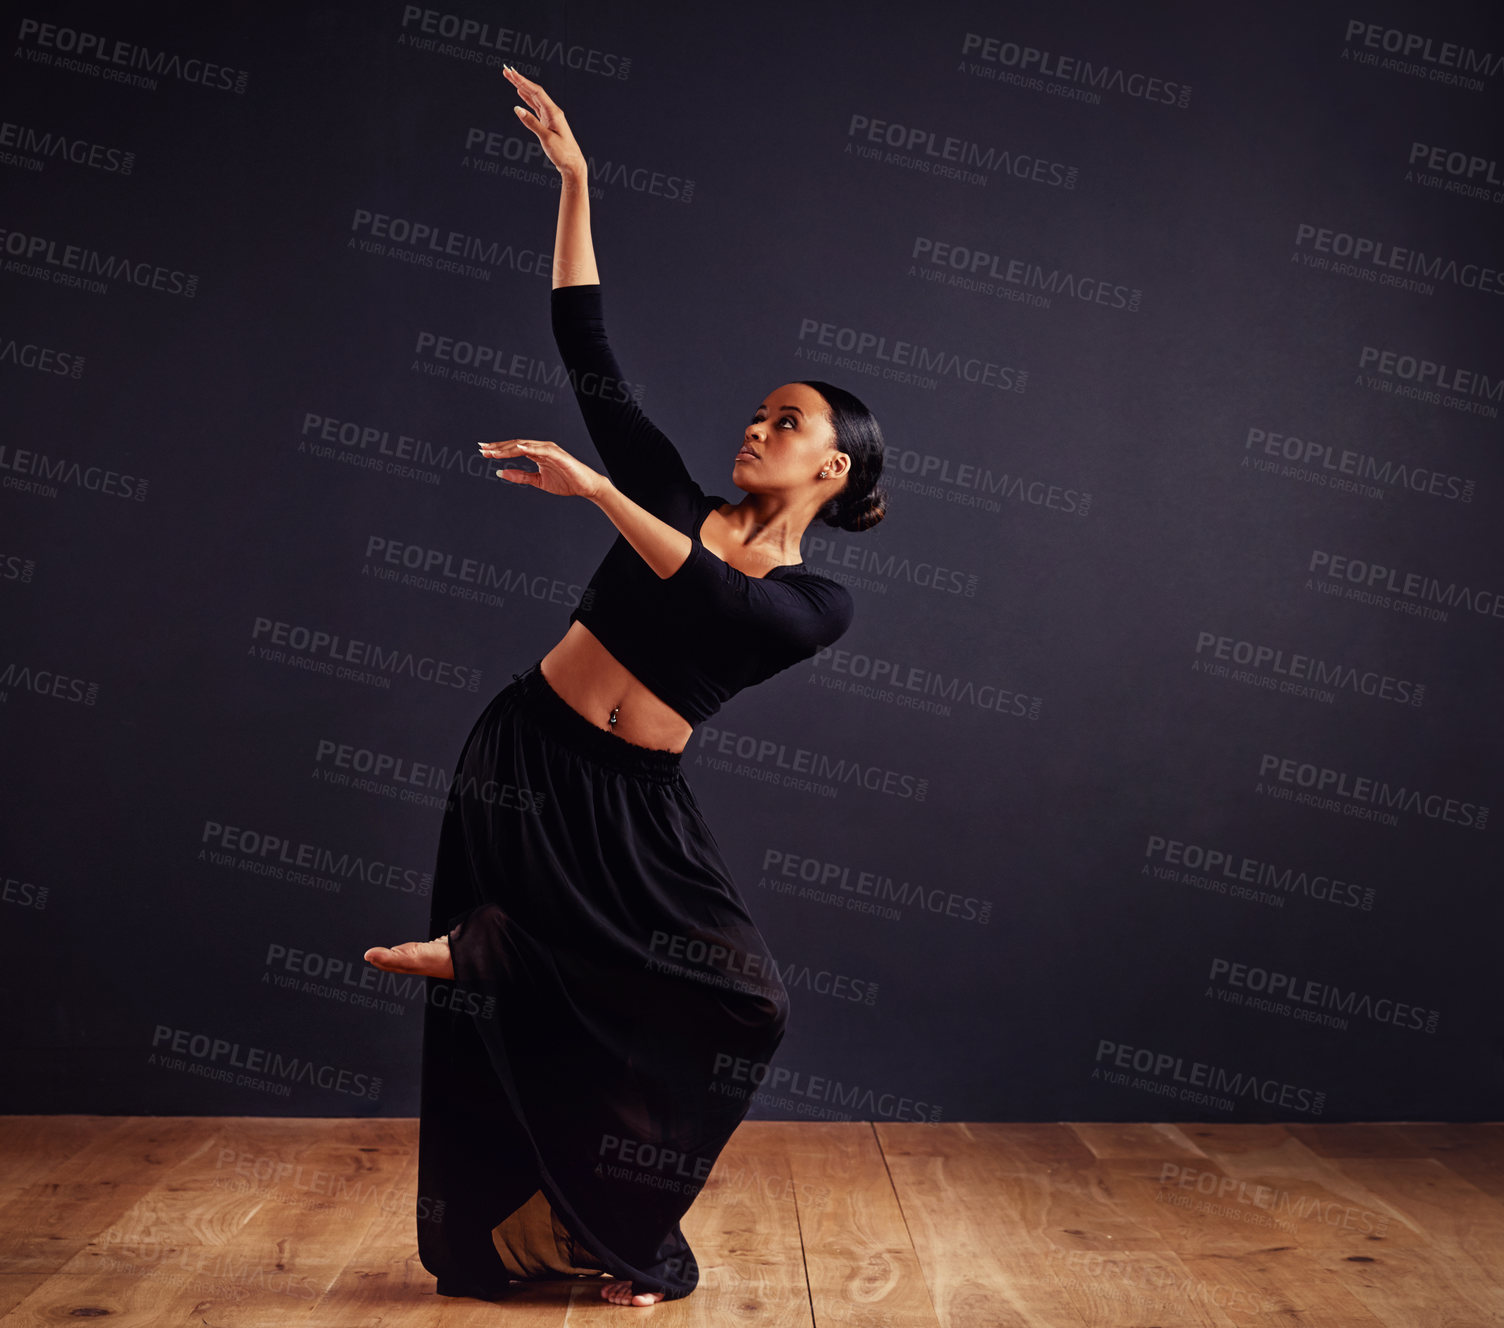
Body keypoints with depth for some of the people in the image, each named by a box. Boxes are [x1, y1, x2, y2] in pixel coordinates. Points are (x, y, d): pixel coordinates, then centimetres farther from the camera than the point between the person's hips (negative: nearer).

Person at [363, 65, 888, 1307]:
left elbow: (721, 602, -23)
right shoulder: (679, 503, 4)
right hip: (526, 756, 0)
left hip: (634, 805, 0)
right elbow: (588, 348, 1)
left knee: (743, 1003, -11)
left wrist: (599, 490, -31)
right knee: (526, 1023, -2)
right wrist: (574, 178, -2)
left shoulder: (817, 604, 0)